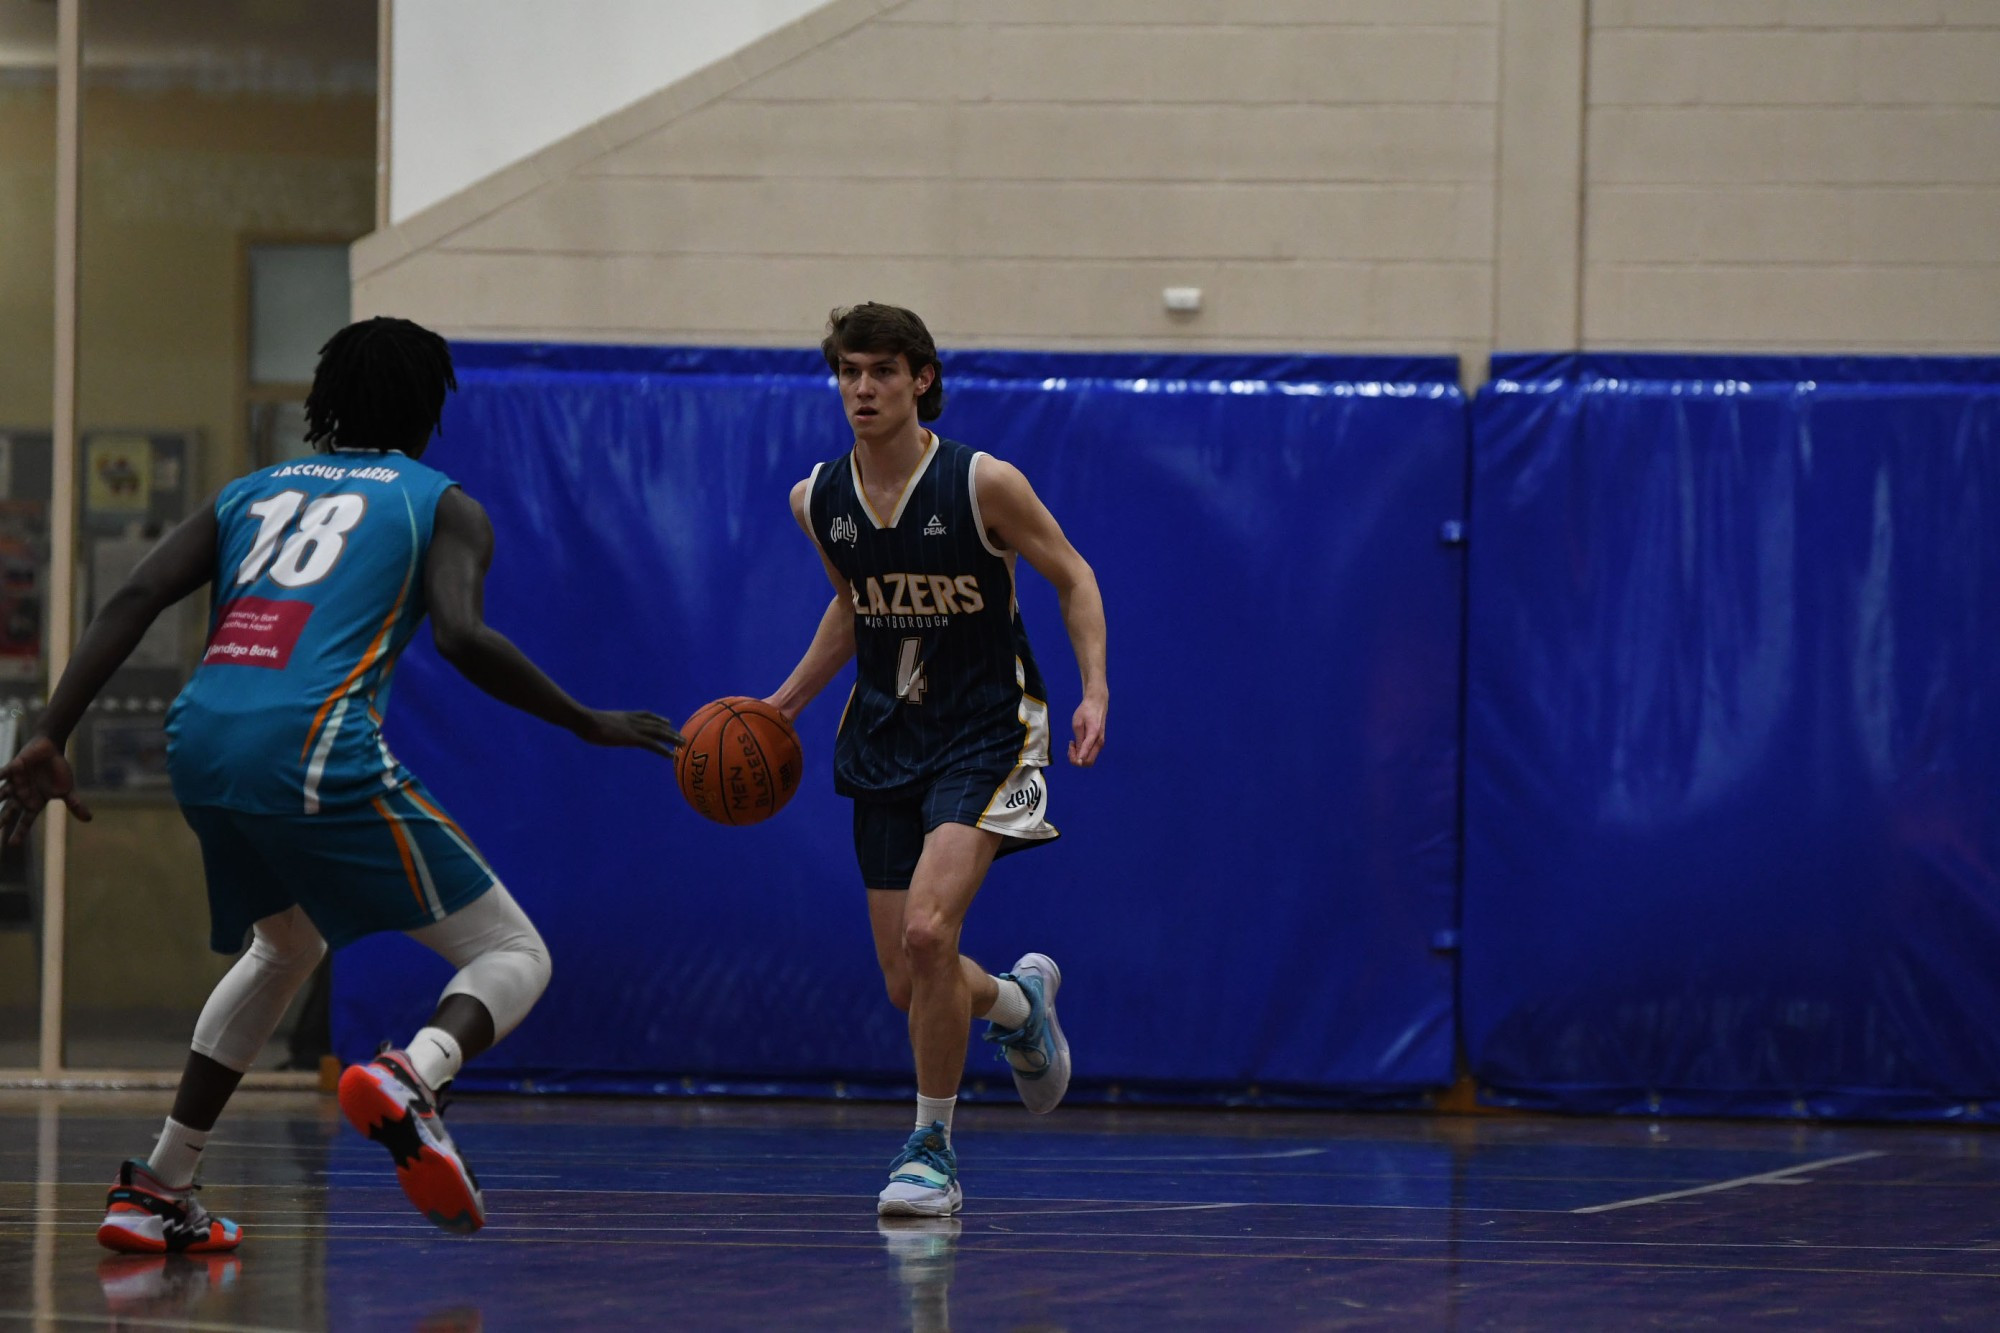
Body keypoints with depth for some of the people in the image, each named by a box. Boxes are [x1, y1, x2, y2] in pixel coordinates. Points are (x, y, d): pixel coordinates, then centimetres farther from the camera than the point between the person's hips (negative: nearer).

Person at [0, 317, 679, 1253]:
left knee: (287, 945, 34)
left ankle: (155, 1193, 26)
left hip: (200, 749, 6)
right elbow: (462, 637, -8)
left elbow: (132, 601, 11)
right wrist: (588, 725, 2)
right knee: (513, 956, 4)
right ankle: (411, 1076, -31)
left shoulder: (249, 492, 26)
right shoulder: (441, 505, 12)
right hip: (316, 749, -6)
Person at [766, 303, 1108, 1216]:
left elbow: (1072, 576, -3)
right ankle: (1018, 1002, 42)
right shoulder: (818, 501, 0)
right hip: (885, 742, 5)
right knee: (908, 986, 5)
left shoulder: (983, 485, -14)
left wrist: (1095, 692, -15)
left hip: (985, 732, -5)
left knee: (927, 930, -24)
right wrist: (784, 704, 14)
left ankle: (932, 1151, -9)